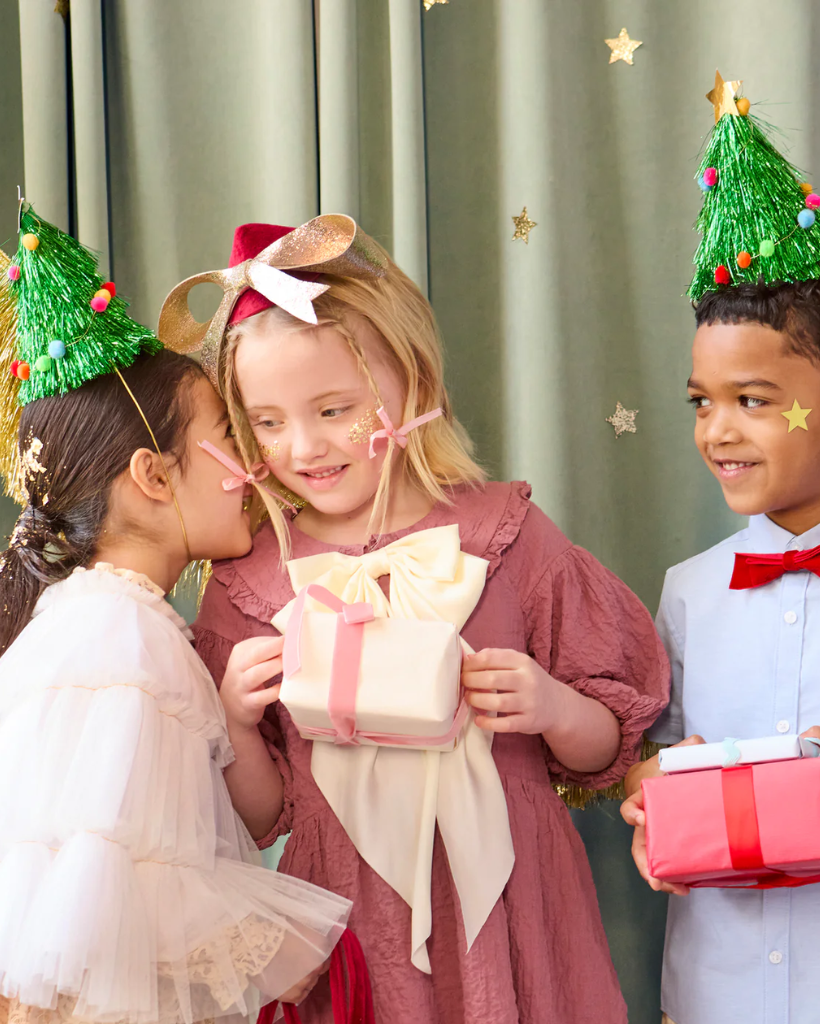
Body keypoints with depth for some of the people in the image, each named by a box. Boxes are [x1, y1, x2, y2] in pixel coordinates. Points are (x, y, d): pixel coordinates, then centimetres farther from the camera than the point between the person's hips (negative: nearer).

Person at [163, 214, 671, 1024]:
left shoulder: (501, 535, -1)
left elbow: (605, 754, 4)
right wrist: (236, 723, -12)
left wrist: (553, 707, -16)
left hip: (506, 916, 0)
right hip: (350, 939, 1)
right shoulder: (247, 584, 1)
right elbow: (259, 820, 5)